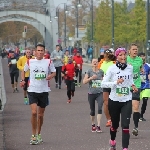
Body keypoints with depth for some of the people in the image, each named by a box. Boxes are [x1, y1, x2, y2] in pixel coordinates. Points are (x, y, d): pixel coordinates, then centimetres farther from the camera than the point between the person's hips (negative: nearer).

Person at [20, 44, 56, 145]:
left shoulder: (48, 62, 0)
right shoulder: (30, 62, 1)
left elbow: (54, 72, 11)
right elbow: (24, 71, 18)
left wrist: (50, 76, -11)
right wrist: (23, 80, 2)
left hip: (44, 90, 1)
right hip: (32, 90, -1)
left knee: (41, 115, 10)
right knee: (34, 112, -16)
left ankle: (39, 134, 28)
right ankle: (33, 136, -8)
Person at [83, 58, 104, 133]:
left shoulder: (101, 72, 5)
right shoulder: (89, 71, -2)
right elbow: (84, 81, -8)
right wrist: (91, 78, -20)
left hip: (99, 93, 1)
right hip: (91, 93, -1)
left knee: (100, 108, -17)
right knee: (92, 110, 9)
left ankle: (98, 126, -17)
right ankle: (93, 125, 31)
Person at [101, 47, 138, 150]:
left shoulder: (130, 68, 2)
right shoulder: (112, 69, -9)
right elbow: (103, 83, -13)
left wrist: (132, 85, 5)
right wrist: (116, 82, -25)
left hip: (127, 101, 1)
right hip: (114, 100, -1)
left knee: (125, 125, -10)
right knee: (115, 124, 16)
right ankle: (112, 141, 44)